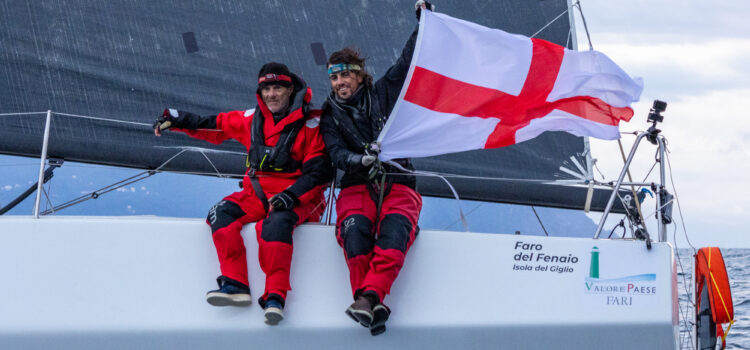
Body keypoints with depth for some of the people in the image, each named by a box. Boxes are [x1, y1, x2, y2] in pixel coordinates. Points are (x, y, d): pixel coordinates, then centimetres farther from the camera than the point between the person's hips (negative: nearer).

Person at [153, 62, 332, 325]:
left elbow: (318, 171, -9)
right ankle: (235, 285, -25)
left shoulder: (310, 124, -4)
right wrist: (174, 120, 6)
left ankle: (276, 296, -36)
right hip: (257, 193, 5)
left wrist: (290, 196, -23)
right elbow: (213, 126, 18)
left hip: (297, 198, -5)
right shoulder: (251, 119, 9)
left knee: (275, 224, -36)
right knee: (221, 214, -21)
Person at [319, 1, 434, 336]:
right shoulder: (330, 116, 12)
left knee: (393, 238, -31)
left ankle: (368, 297, -44)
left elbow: (408, 61, 9)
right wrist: (360, 160, -23)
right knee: (355, 234, -32)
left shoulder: (382, 94, 12)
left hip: (398, 185, 0)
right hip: (358, 186, 0)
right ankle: (373, 308, -35)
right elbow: (337, 153, -2)